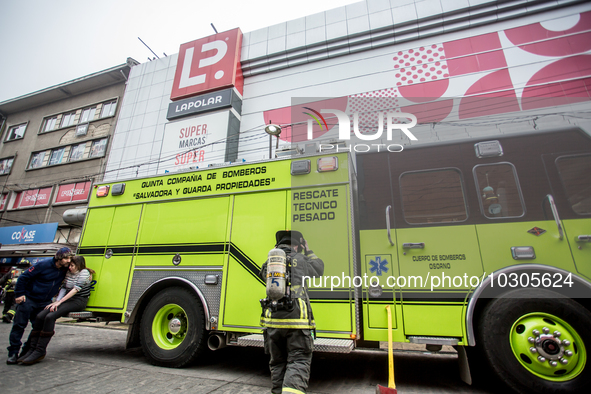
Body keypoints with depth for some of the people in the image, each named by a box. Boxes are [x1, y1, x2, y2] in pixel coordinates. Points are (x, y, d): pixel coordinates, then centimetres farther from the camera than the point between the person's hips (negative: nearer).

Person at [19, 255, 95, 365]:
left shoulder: (84, 272, -9)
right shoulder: (68, 273, 15)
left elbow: (76, 289, -16)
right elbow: (64, 288, 13)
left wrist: (60, 302, -17)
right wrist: (56, 301, -1)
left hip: (79, 301, -8)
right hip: (66, 299, 8)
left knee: (50, 317, -24)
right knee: (40, 316, -10)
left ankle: (40, 352, -16)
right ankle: (32, 349, -4)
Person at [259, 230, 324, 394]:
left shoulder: (269, 261, 9)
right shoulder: (299, 259, -1)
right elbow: (319, 268, 16)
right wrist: (308, 251, 27)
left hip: (273, 319, 4)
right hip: (296, 319, -4)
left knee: (277, 362, 20)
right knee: (298, 361, 4)